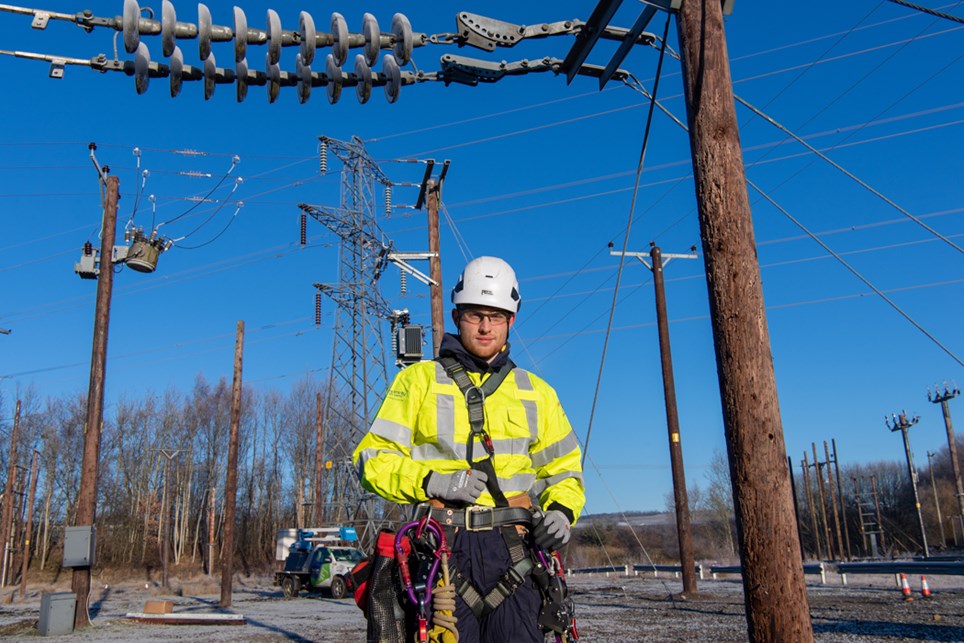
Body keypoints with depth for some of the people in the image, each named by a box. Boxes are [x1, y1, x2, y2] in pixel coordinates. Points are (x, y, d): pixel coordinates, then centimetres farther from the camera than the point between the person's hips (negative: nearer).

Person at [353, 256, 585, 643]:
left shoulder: (536, 391, 18)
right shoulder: (418, 379, 9)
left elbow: (562, 466, 23)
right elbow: (373, 459, 5)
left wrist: (562, 511, 2)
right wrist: (430, 481, -11)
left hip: (514, 550, 2)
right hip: (444, 546, -2)